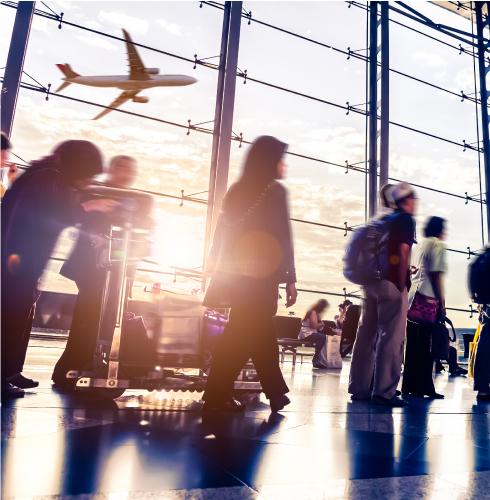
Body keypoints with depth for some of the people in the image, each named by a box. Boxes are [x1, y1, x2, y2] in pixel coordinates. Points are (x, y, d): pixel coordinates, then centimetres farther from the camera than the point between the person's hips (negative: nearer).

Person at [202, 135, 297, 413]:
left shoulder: (237, 190, 12)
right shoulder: (275, 191, -6)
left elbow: (222, 233, 12)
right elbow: (283, 237, -10)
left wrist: (218, 273, 16)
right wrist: (290, 279, -7)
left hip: (234, 272, 7)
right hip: (262, 275, -7)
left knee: (261, 331, 14)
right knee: (244, 336, 0)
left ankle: (276, 393, 22)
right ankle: (218, 395, 2)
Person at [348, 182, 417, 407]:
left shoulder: (384, 220, 19)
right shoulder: (406, 219, -2)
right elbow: (403, 252, -13)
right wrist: (402, 284, -11)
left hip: (371, 281, 8)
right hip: (391, 283, -8)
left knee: (366, 334, 8)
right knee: (390, 337, -5)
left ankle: (359, 388, 13)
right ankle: (383, 391, -5)